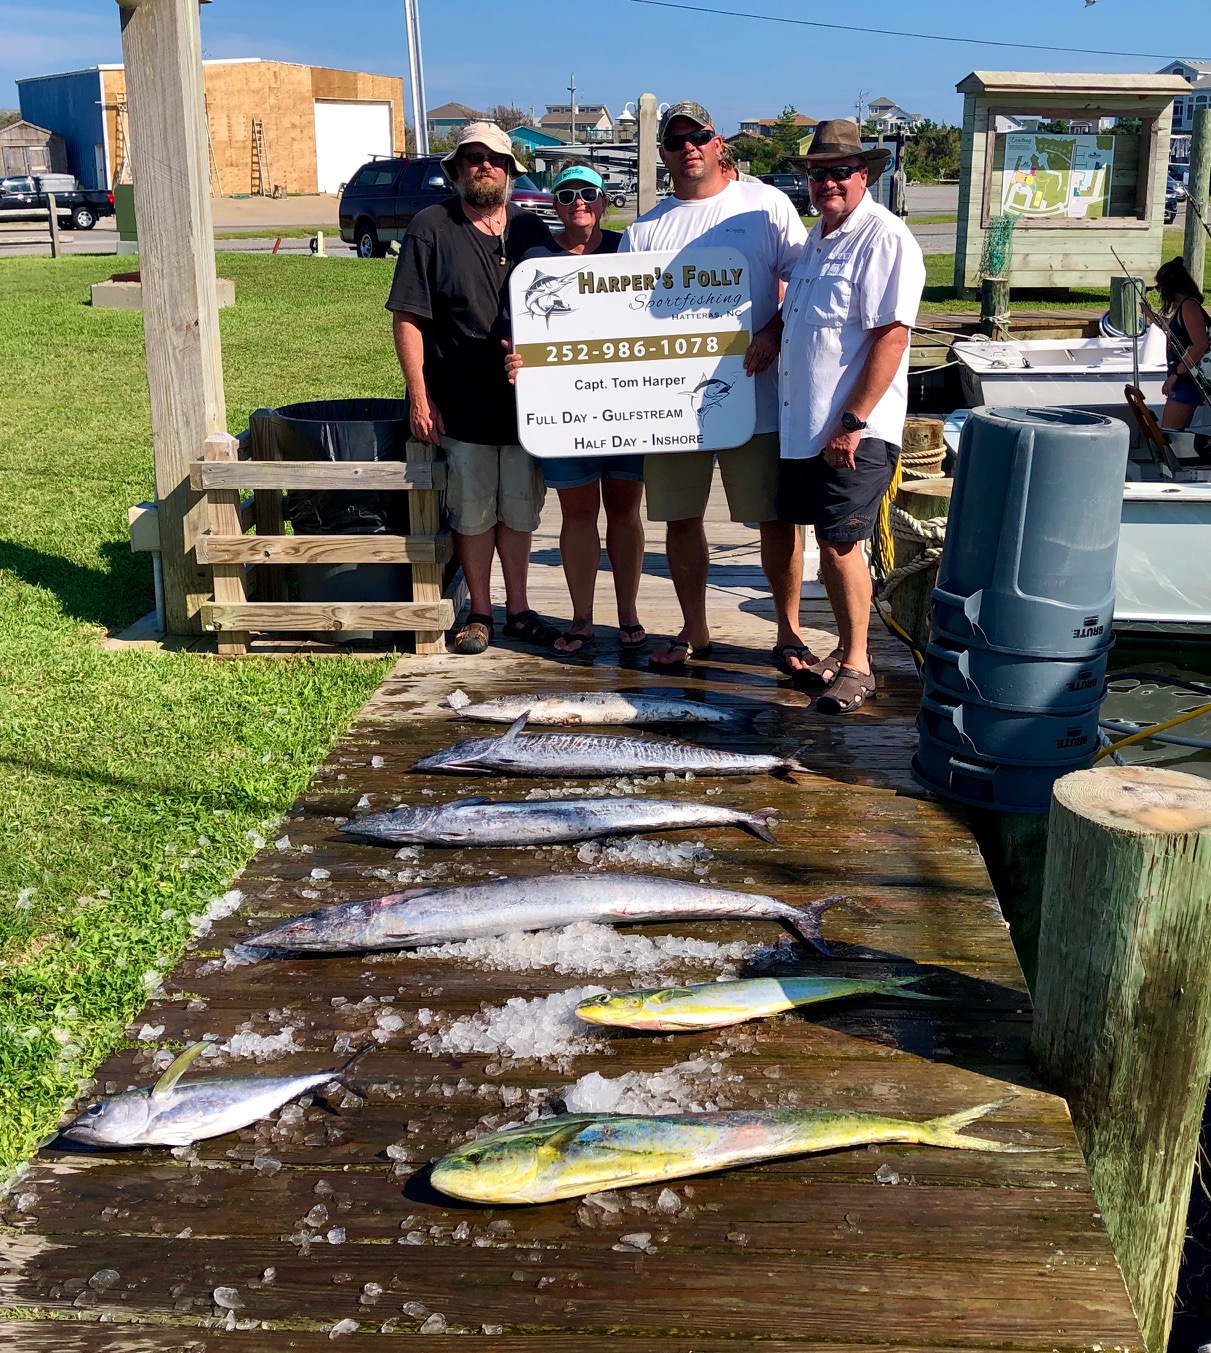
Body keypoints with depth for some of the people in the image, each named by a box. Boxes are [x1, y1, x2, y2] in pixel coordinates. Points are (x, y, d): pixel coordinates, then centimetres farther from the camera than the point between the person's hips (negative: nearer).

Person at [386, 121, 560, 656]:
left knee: (519, 510, 12)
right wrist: (420, 398, -11)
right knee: (473, 513, 5)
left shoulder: (531, 229, 9)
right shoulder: (431, 227, -2)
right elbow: (407, 318, -5)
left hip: (525, 399, 3)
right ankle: (480, 613, 18)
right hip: (462, 405, -3)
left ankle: (517, 609, 24)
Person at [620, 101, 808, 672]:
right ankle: (693, 631, 25)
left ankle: (788, 631, 16)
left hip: (755, 393, -3)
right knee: (680, 518, 10)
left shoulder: (765, 205, 3)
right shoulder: (645, 229, 11)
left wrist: (774, 332, -15)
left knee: (775, 517, 2)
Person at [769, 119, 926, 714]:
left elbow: (891, 337, -19)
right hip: (803, 424, 8)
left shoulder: (885, 238, -12)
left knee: (840, 542, -7)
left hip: (854, 430, -8)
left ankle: (856, 665, 6)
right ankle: (844, 651, 25)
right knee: (827, 540, 13)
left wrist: (851, 423, -21)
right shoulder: (817, 237, 16)